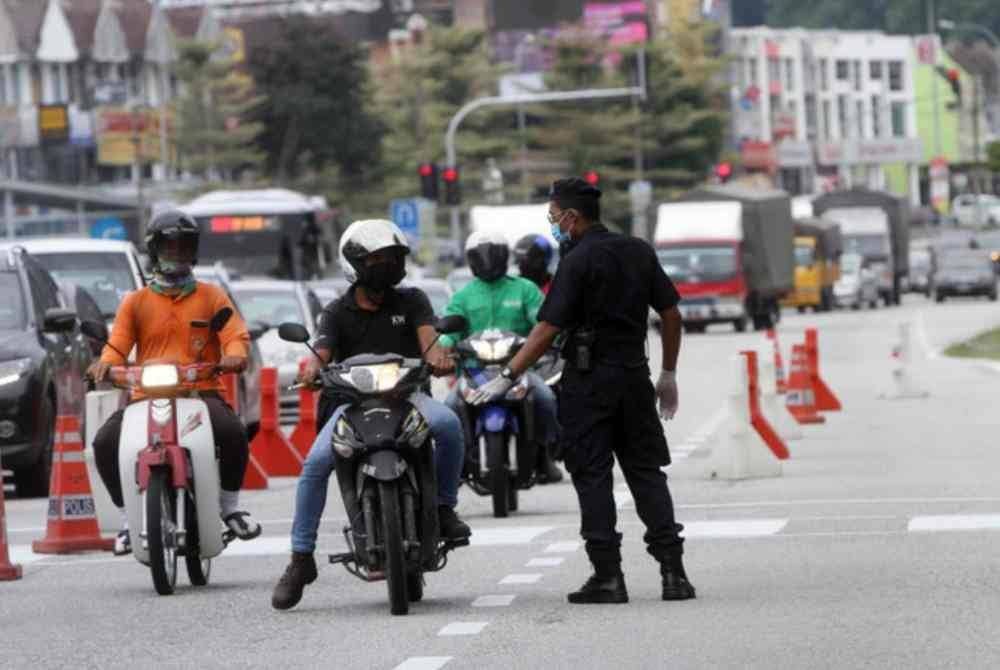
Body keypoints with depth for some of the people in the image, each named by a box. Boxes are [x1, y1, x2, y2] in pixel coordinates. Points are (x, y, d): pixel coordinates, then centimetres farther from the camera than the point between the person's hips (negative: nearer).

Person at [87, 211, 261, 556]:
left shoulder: (211, 296, 16)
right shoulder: (136, 301, 18)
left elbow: (236, 334, 4)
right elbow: (118, 344, 8)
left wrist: (234, 355, -20)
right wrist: (104, 364, -16)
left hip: (202, 392, -1)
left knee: (233, 432, -32)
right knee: (105, 443, -24)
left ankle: (229, 506, -9)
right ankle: (129, 518, -7)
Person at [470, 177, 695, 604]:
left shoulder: (577, 262, -11)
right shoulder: (639, 252, 8)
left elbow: (547, 330, -16)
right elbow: (671, 314, 11)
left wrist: (507, 378, -12)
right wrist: (669, 374, 19)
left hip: (589, 380, -6)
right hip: (635, 375, 6)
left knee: (592, 477, 0)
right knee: (647, 472, 8)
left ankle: (608, 576, -4)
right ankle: (673, 572, 0)